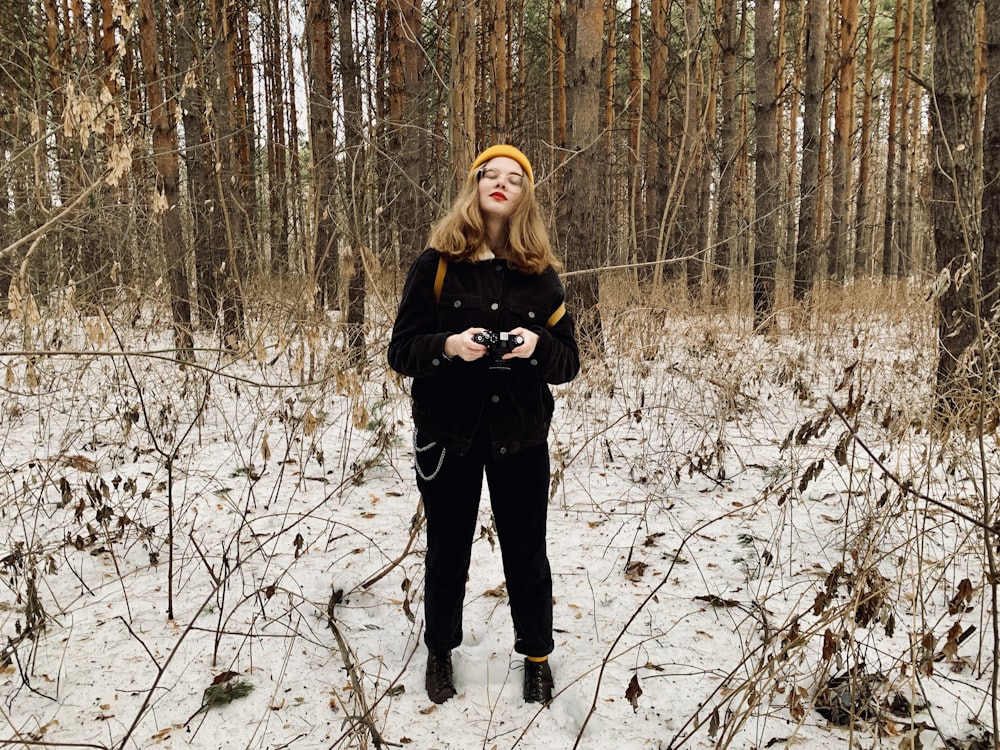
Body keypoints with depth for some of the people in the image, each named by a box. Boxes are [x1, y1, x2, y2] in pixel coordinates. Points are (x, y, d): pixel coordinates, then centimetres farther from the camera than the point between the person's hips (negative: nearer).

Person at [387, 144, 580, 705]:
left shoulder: (541, 273, 1)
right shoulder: (437, 264, -4)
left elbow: (569, 362, 2)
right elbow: (401, 352, -4)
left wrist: (537, 346, -19)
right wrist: (448, 346, -24)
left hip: (521, 437, 1)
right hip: (447, 435, -1)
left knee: (527, 555, 12)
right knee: (448, 555, 14)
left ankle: (537, 656, 35)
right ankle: (441, 652, 38)